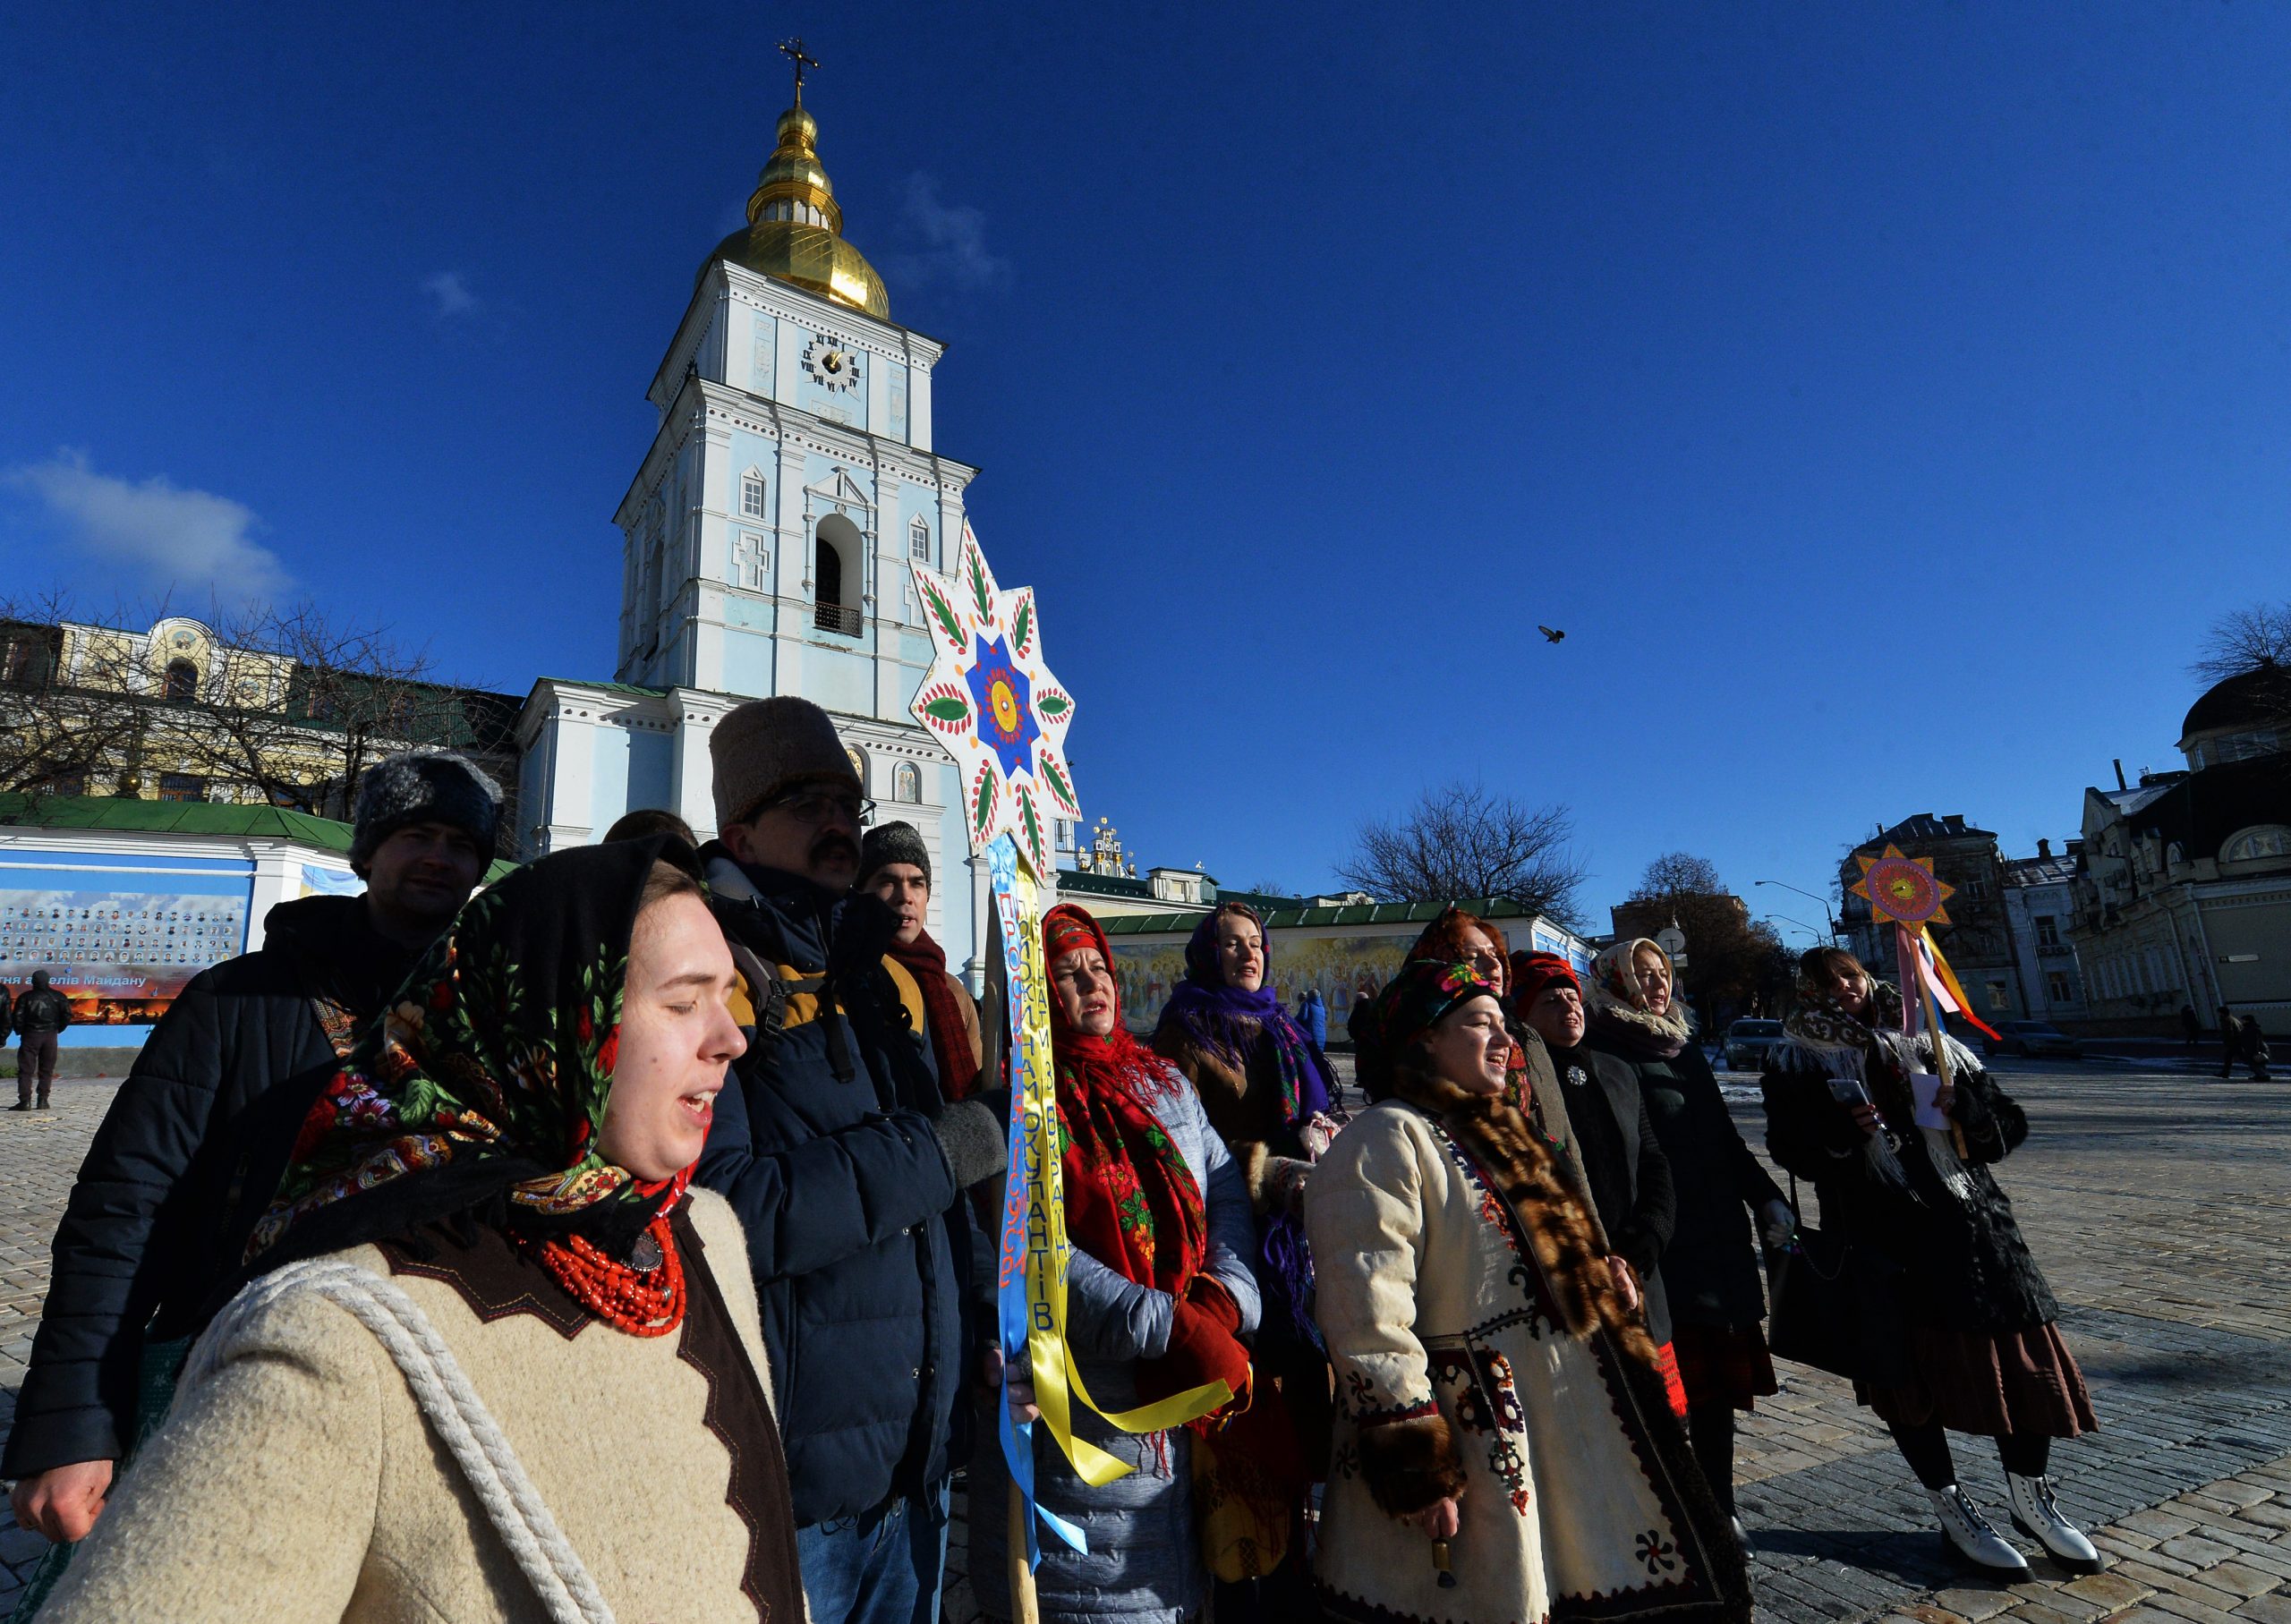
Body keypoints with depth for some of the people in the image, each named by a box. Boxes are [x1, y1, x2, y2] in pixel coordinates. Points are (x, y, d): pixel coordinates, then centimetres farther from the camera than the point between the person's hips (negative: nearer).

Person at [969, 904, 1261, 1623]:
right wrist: (1174, 1326, -23)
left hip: (1191, 1407, 6)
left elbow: (1228, 1194, 6)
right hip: (1075, 1422, -6)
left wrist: (1224, 1296, -14)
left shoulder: (1166, 1084, 11)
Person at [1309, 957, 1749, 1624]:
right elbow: (1369, 1325, -23)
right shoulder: (1386, 1139, -17)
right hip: (1478, 1462, -9)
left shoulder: (1494, 1134, 15)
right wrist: (1416, 1472, -23)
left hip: (1564, 1440, 9)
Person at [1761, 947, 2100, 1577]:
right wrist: (1844, 1129, -21)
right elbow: (1790, 1147, -4)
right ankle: (1952, 1508, 21)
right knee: (1908, 1362, 3)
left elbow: (2008, 1122, 10)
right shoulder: (1796, 1060, 4)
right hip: (1876, 1235, -2)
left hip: (1966, 1218, 3)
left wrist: (1960, 1106, -10)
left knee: (2018, 1349, 4)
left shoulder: (1926, 1042, 13)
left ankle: (2031, 1498, 26)